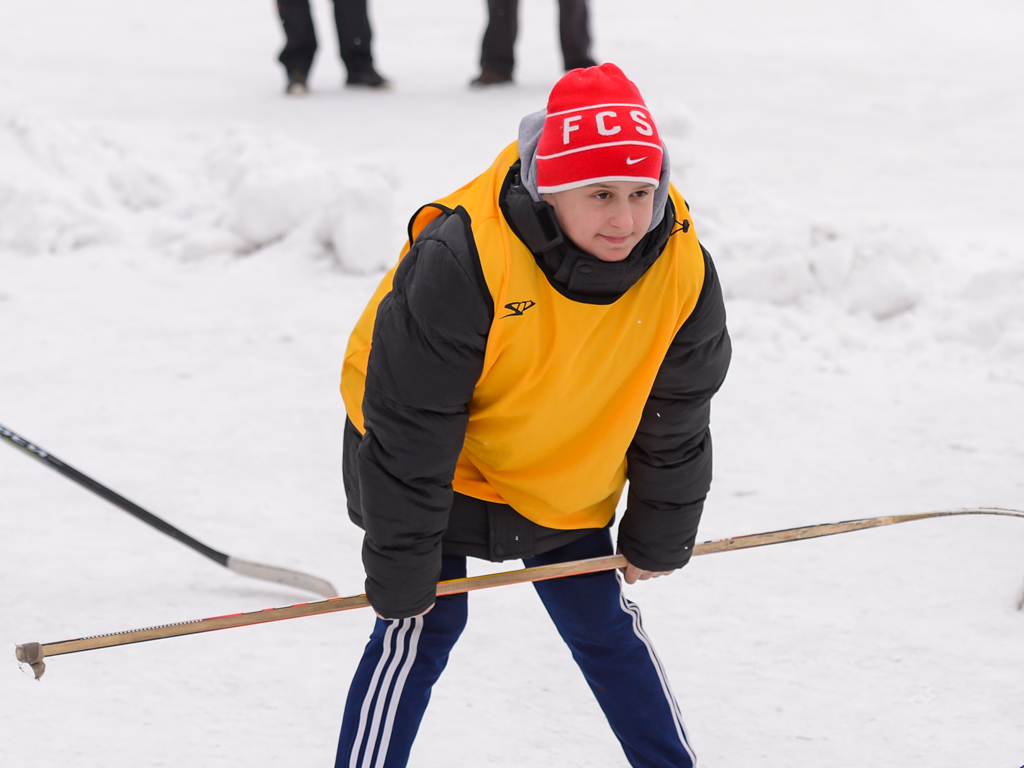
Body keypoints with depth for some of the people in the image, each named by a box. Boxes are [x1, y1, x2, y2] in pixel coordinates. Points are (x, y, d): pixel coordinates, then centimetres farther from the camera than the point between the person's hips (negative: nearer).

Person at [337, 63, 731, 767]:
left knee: (605, 624, 13)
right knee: (424, 627, -12)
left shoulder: (682, 272, -21)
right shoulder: (462, 261, -37)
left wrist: (660, 537, 8)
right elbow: (410, 426, -27)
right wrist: (400, 571, -21)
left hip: (565, 481, 5)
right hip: (438, 469, -5)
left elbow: (675, 420, -2)